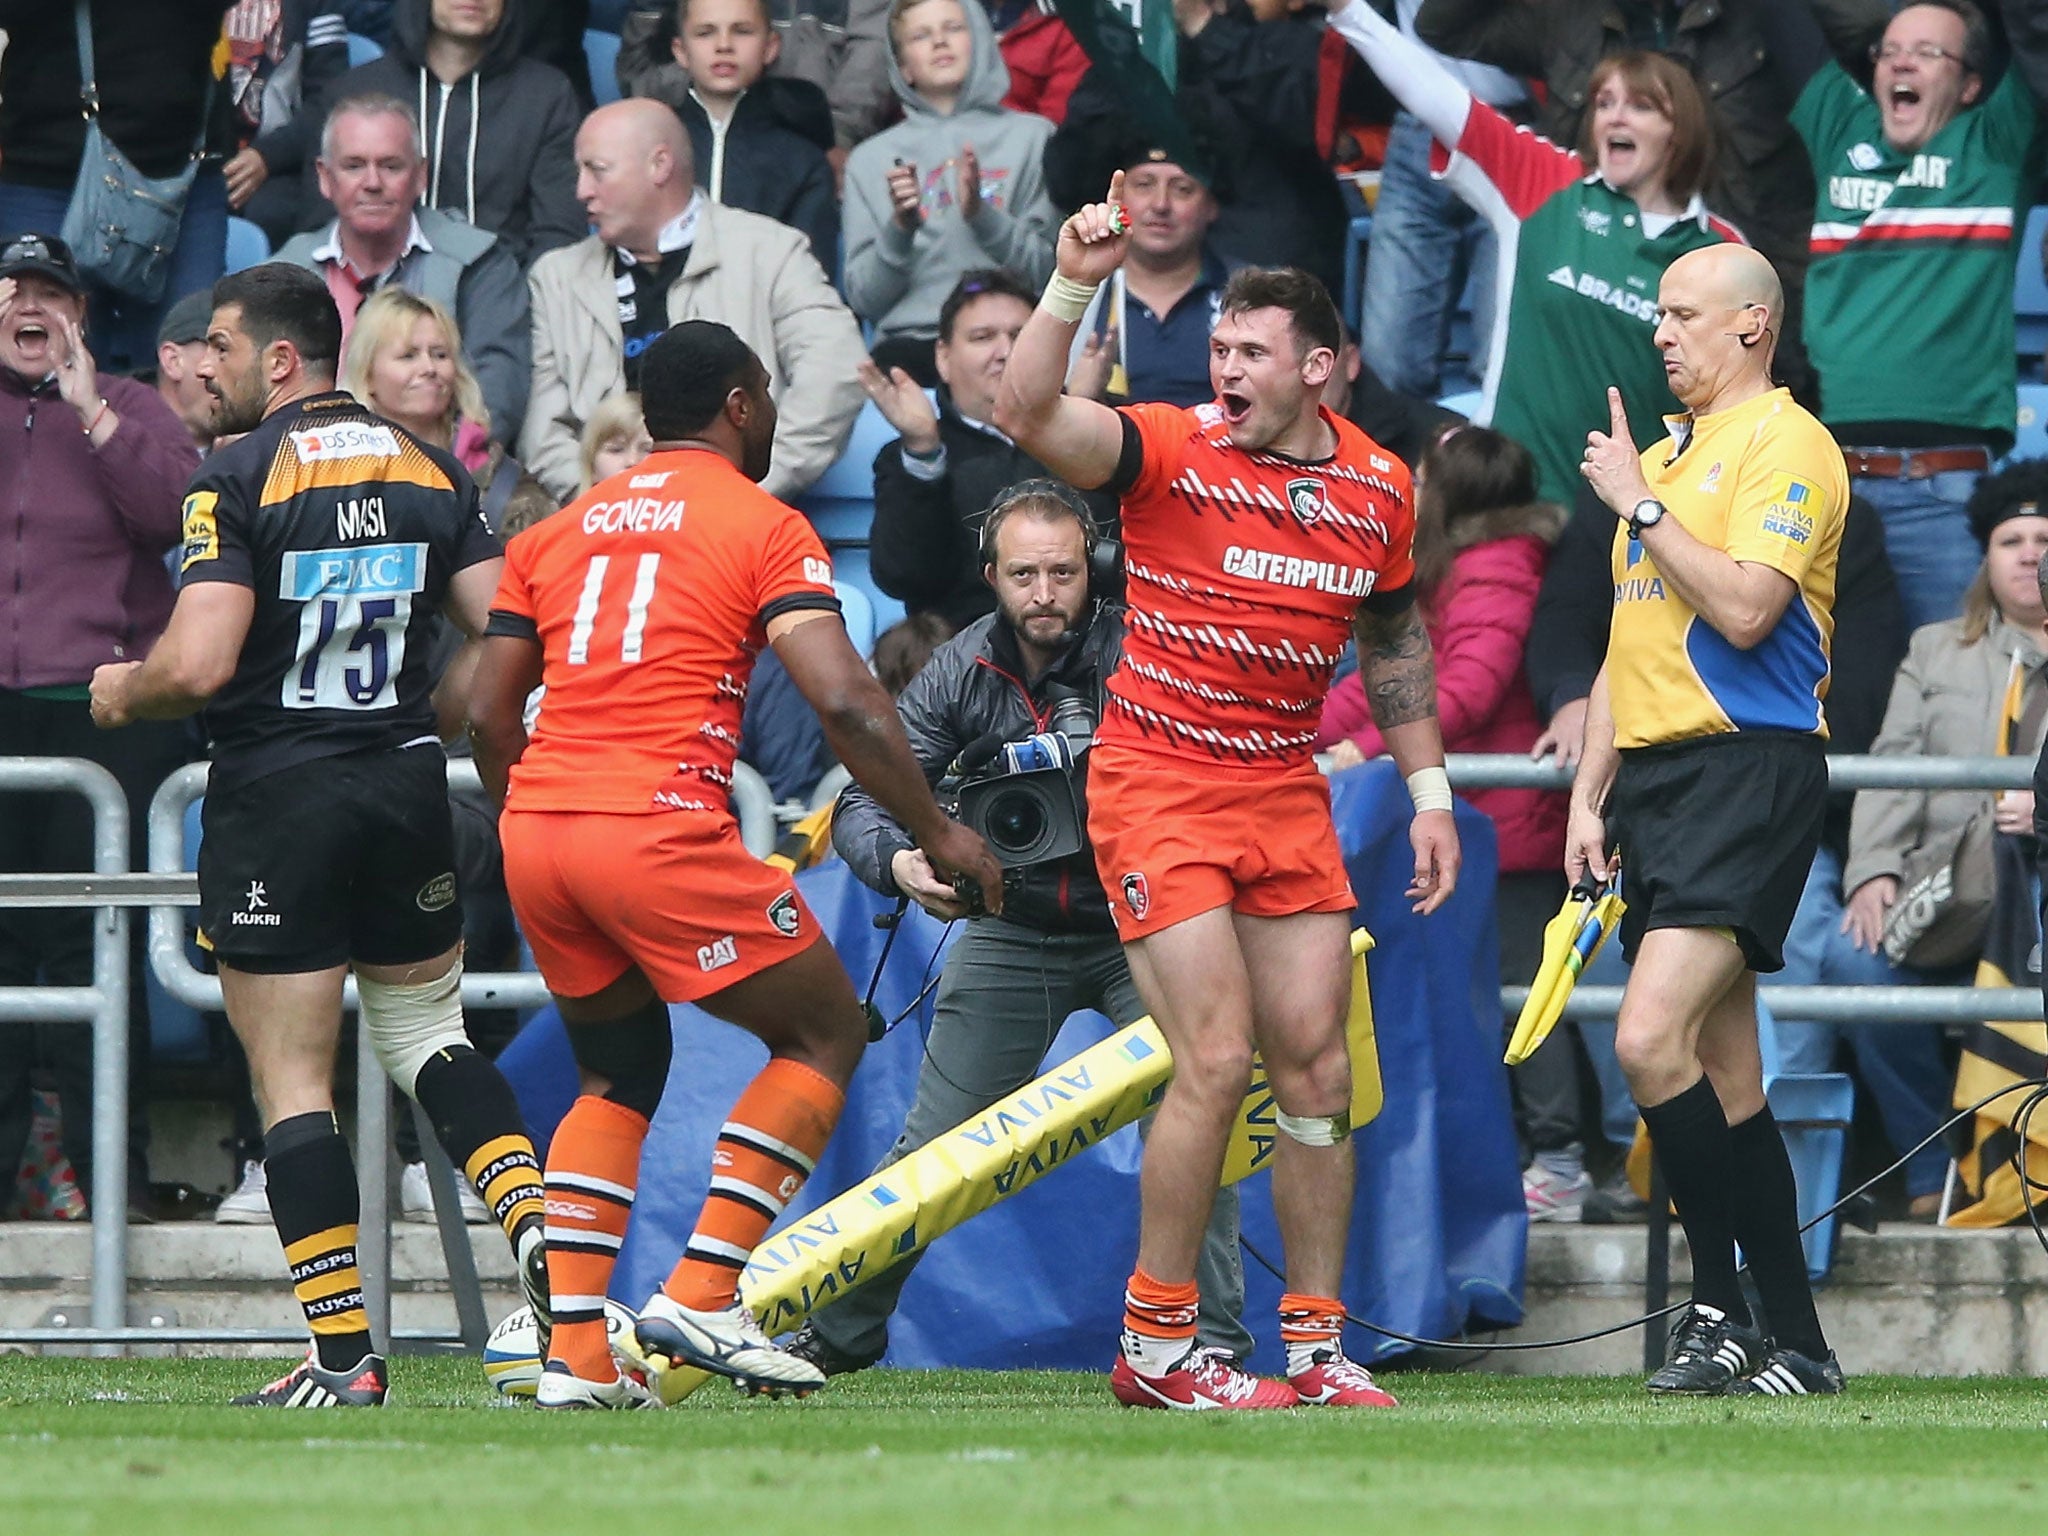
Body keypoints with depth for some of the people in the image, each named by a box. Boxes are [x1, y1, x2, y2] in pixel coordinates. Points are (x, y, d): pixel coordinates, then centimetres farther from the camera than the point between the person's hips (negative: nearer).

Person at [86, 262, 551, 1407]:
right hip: (408, 786, 5)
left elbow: (198, 665, -19)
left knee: (293, 1084, 1)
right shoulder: (433, 470, 6)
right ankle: (538, 1229, 0)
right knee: (430, 1035, 20)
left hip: (277, 795, -5)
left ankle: (345, 1355, -3)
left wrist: (121, 692, 2)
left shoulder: (239, 480, -10)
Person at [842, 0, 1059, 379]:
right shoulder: (871, 159, 18)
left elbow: (1048, 271, 5)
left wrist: (982, 216, -11)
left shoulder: (1032, 137, 15)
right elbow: (864, 300, 10)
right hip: (909, 340, -1)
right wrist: (900, 228, -8)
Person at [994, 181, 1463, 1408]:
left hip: (1287, 793, 5)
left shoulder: (1379, 487, 4)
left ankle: (1317, 1343, 11)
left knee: (1316, 1064, 3)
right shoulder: (1171, 449, -10)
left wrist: (1429, 790, 17)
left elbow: (1395, 637, 19)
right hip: (1157, 787, -5)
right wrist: (1074, 286, -35)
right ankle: (1157, 1348, -1)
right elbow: (1027, 415, -25)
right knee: (1218, 1058, -11)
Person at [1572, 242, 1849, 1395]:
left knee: (1653, 1038, -20)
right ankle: (1794, 1339, 8)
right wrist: (1590, 798, 17)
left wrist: (1642, 503, -12)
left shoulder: (1787, 446, -7)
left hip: (1748, 770, -9)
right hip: (1655, 775, 9)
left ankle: (1725, 1310, -12)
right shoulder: (1664, 454, 21)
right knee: (1727, 1072, 6)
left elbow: (1745, 609, -20)